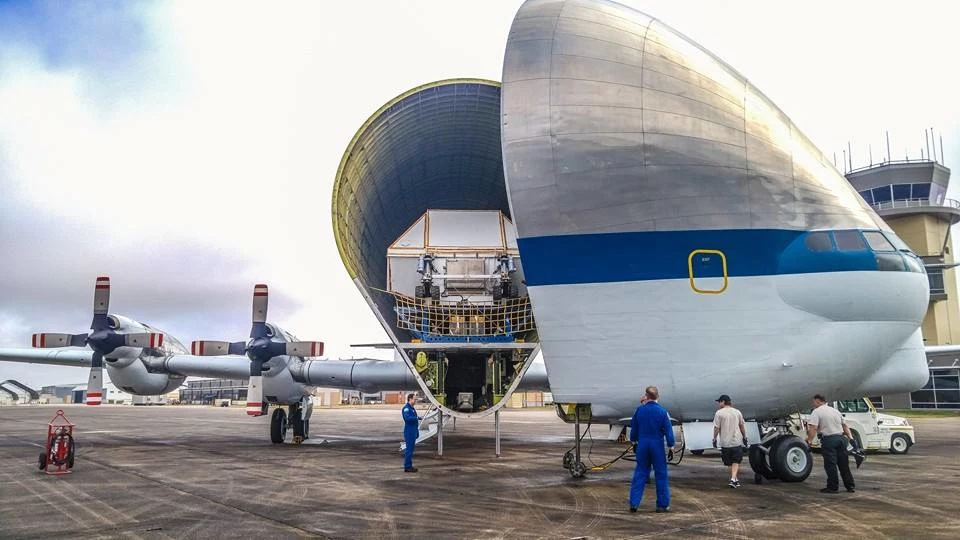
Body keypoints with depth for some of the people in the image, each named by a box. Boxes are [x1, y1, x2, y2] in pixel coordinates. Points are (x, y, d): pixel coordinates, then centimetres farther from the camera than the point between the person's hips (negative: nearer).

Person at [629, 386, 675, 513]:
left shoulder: (639, 410, -1)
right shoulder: (662, 412, -9)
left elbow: (633, 427, 8)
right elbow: (668, 430, -7)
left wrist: (634, 441, 22)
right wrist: (671, 446, 1)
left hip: (642, 445, 3)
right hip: (657, 446, -3)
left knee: (640, 474, 9)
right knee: (661, 475, 7)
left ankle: (634, 503, 7)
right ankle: (663, 505, 12)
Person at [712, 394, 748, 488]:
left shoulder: (719, 413, -7)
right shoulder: (737, 412, 5)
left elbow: (716, 428, -8)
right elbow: (742, 426, 13)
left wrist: (715, 439, 2)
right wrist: (744, 437, 23)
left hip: (725, 442, -2)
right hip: (737, 441, 2)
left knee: (729, 463, 12)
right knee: (736, 462, 3)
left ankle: (734, 479, 19)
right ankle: (733, 479, -15)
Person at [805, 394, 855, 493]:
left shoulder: (816, 412, -4)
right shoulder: (835, 411, 20)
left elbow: (813, 428, -17)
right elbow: (845, 426, 20)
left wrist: (809, 440, -18)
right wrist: (850, 437, 20)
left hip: (829, 439, -7)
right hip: (841, 438, 7)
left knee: (830, 465, -1)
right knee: (844, 464, 13)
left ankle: (833, 487, 2)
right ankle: (850, 486, 17)